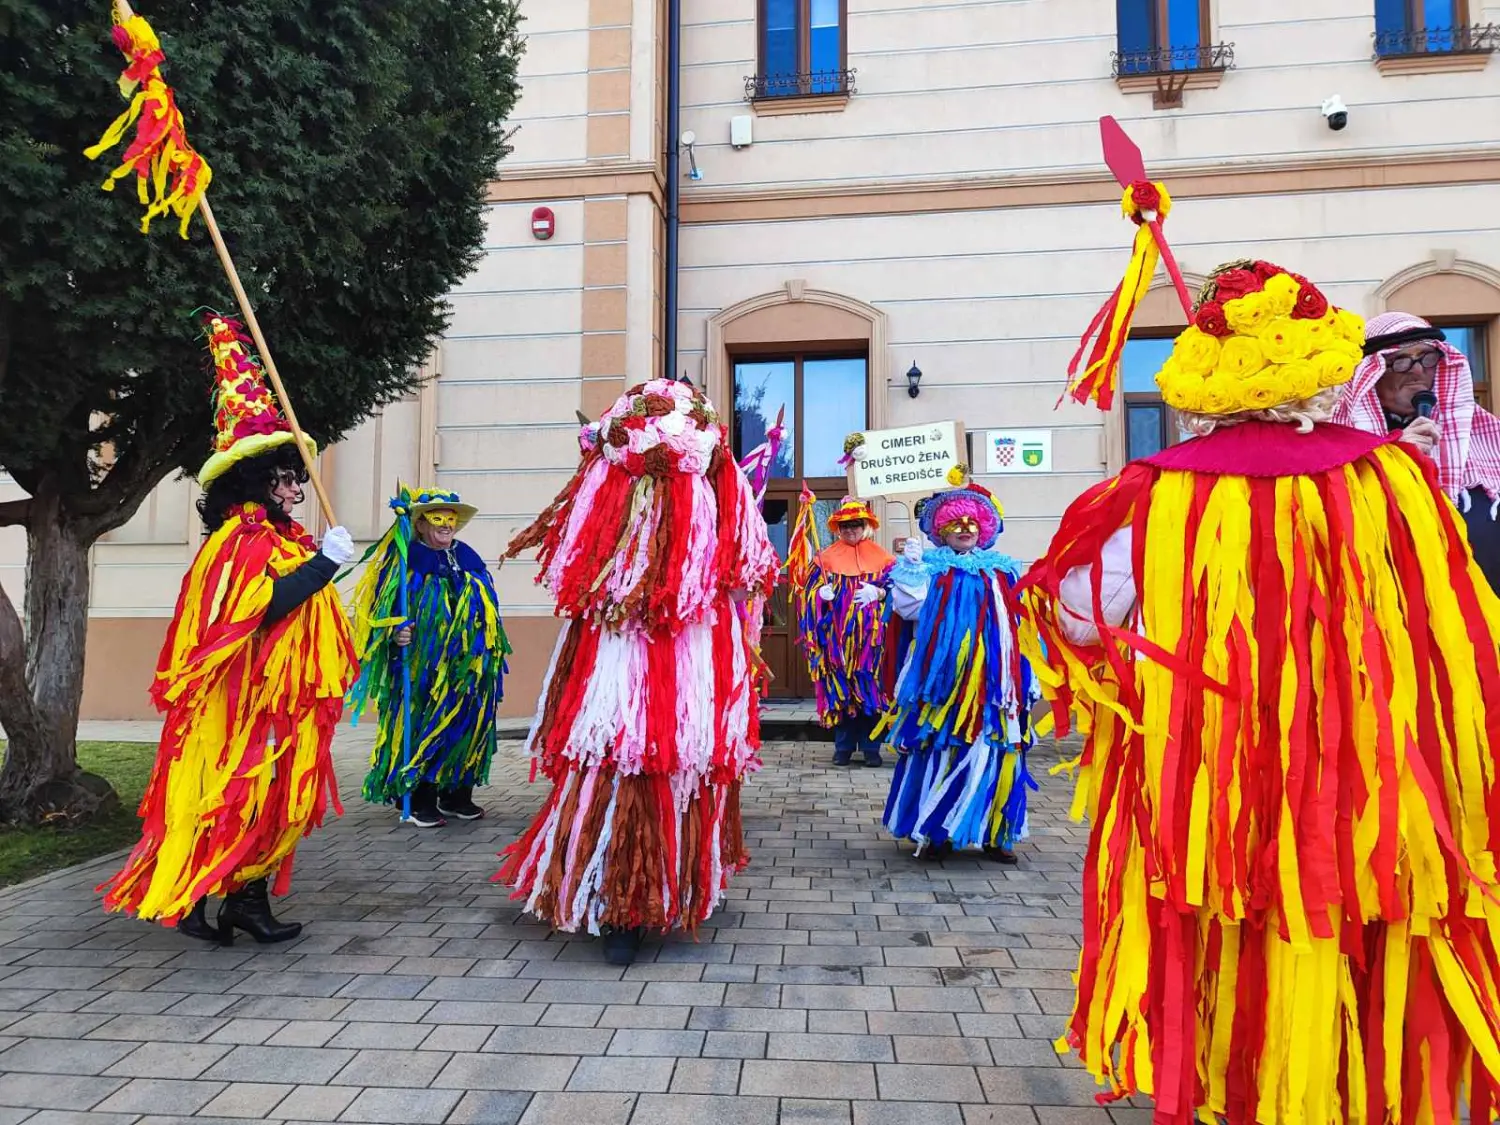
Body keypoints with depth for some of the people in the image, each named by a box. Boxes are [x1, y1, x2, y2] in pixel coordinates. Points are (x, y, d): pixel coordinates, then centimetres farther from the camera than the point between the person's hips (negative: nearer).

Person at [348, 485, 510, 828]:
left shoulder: (468, 558, 11)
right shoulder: (407, 560, -4)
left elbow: (489, 614, 17)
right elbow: (387, 612, -7)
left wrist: (491, 656, 17)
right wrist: (396, 634, -26)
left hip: (466, 668, 5)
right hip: (421, 667, -5)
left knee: (465, 726, 9)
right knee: (422, 728, -2)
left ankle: (458, 795, 21)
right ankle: (419, 802, 7)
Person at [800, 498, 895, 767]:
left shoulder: (882, 556, 9)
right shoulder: (826, 557, 10)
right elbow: (812, 592, 6)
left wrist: (879, 593, -15)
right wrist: (823, 593, -15)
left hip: (871, 635, 0)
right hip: (837, 636, 0)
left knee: (871, 688, 0)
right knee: (840, 689, 1)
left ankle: (870, 747, 9)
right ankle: (844, 747, 10)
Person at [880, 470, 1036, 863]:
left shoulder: (1001, 570, 14)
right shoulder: (930, 568, 5)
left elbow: (1021, 624, 17)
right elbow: (910, 608, -7)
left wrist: (1026, 679, 14)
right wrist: (909, 564, -12)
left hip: (992, 679, 3)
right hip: (944, 675, -2)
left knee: (992, 749, 2)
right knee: (940, 749, -2)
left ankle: (995, 833, 13)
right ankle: (934, 832, 8)